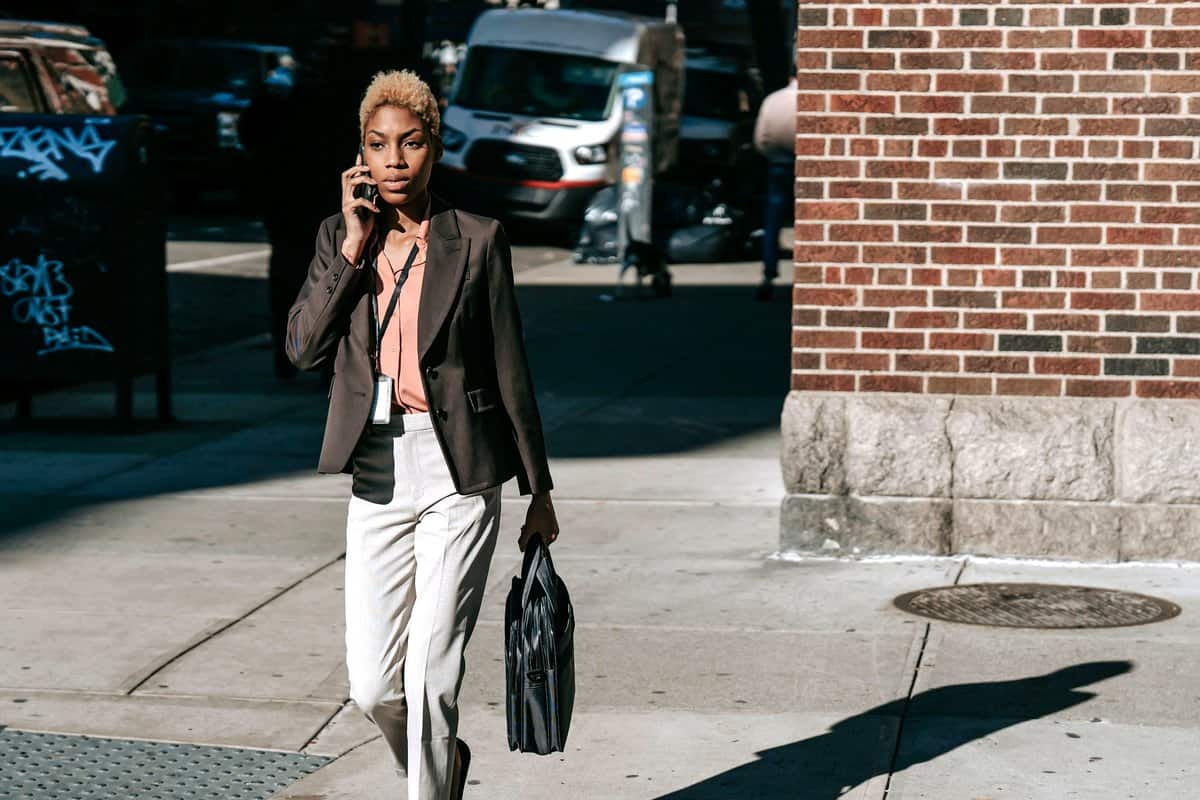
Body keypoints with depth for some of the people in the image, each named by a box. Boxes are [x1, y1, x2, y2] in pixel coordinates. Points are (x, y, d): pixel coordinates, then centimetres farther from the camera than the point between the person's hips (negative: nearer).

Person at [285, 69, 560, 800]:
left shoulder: (477, 241, -2)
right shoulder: (342, 235, 8)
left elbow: (510, 370, 1)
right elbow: (304, 348, -4)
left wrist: (539, 491, 4)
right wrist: (355, 246, -10)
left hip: (460, 473, -3)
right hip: (377, 474, 3)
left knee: (432, 674, -7)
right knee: (372, 686, 5)